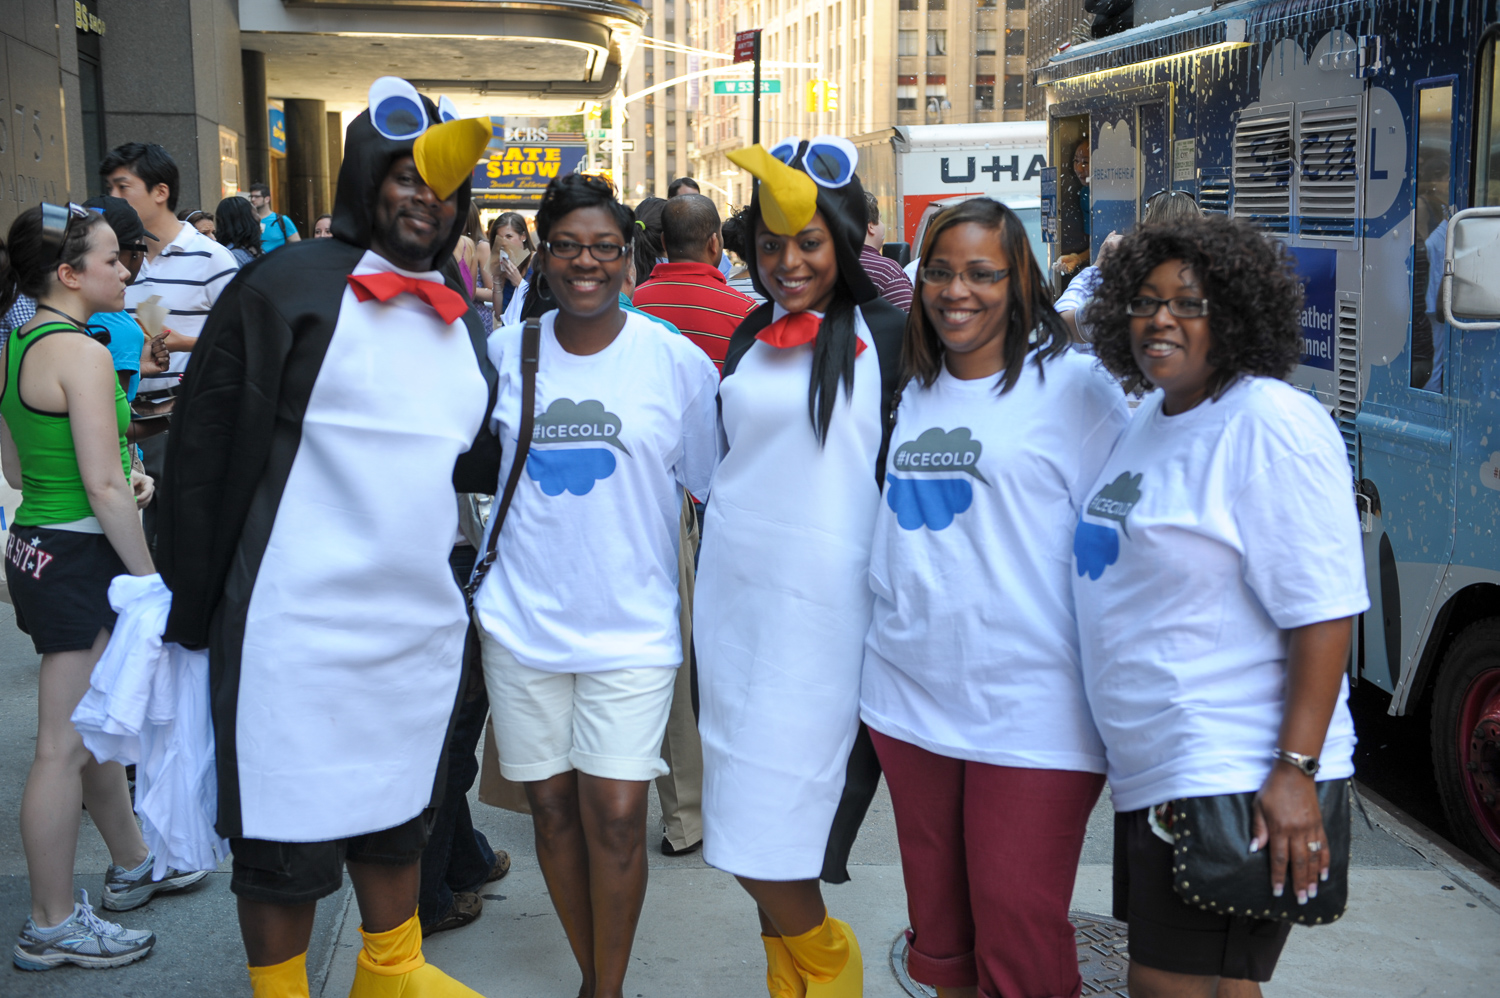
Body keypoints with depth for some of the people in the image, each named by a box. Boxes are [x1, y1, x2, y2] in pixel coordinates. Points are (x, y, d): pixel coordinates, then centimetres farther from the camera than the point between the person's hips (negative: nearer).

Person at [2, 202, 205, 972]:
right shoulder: (81, 353, -18)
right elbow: (103, 490, -21)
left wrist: (122, 483, 13)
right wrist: (153, 578, -14)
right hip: (79, 558, -10)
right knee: (64, 748, 0)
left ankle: (131, 865, 38)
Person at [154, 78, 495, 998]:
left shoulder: (466, 325, 11)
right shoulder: (287, 286, -9)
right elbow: (202, 448, -8)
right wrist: (193, 608, -9)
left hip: (423, 625, 6)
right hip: (299, 628, -6)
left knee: (399, 812, 20)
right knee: (288, 830, 5)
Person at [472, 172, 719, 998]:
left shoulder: (678, 362, -4)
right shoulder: (505, 352, 2)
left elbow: (714, 492, 3)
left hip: (630, 628, -2)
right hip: (522, 622, 3)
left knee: (615, 816, -5)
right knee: (552, 807, 10)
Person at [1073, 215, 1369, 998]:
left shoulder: (1271, 425, -15)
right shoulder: (1150, 419, 12)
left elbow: (1322, 610, -20)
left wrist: (1295, 771, -25)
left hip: (1237, 777, -9)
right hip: (1150, 768, 9)